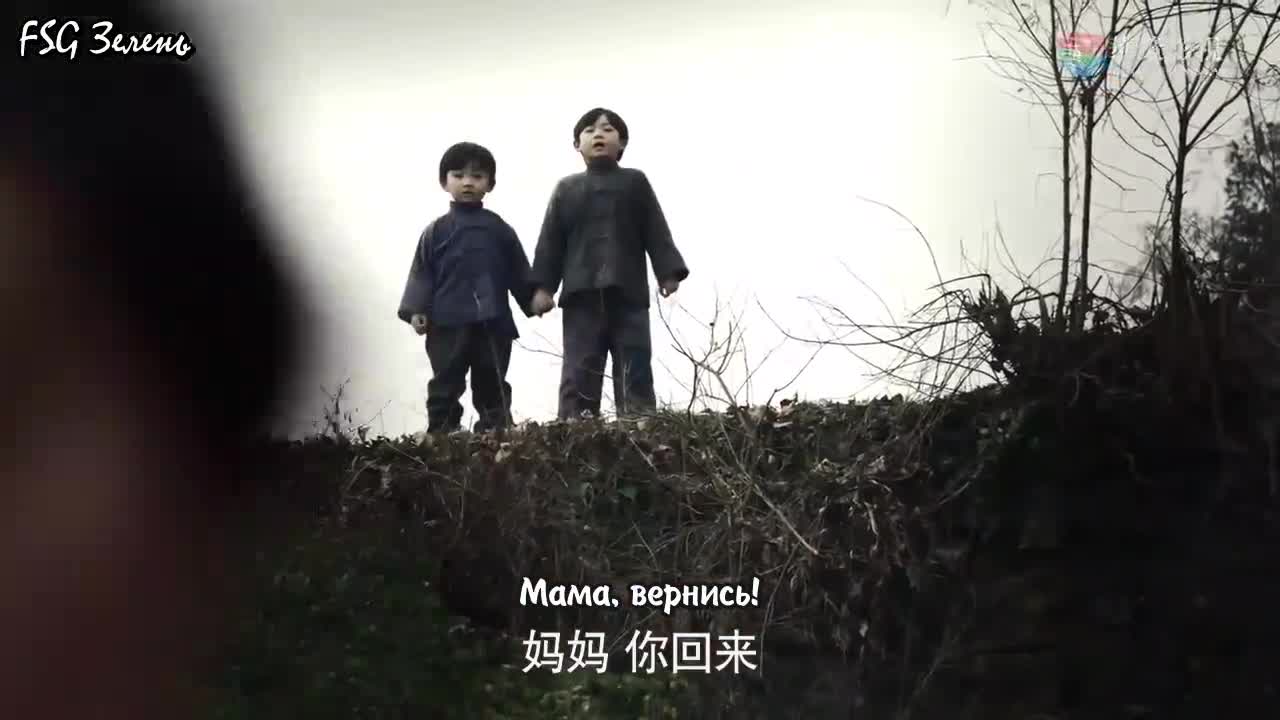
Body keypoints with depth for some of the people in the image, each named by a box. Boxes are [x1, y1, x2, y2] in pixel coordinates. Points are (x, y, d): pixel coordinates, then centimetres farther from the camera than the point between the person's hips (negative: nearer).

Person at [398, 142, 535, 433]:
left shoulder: (499, 229, 10)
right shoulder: (436, 231, 6)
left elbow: (518, 272, 13)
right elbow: (421, 273, 3)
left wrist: (533, 301, 8)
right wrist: (416, 310, -8)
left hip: (493, 323, 2)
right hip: (448, 323, -2)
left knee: (493, 386, 7)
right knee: (445, 386, -1)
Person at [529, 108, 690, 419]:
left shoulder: (635, 182, 13)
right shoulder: (566, 189, 15)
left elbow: (656, 232, 7)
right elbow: (551, 241, 10)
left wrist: (668, 273, -5)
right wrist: (542, 286, 1)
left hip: (628, 292, 0)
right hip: (581, 293, 1)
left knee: (635, 370, -1)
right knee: (579, 373, -3)